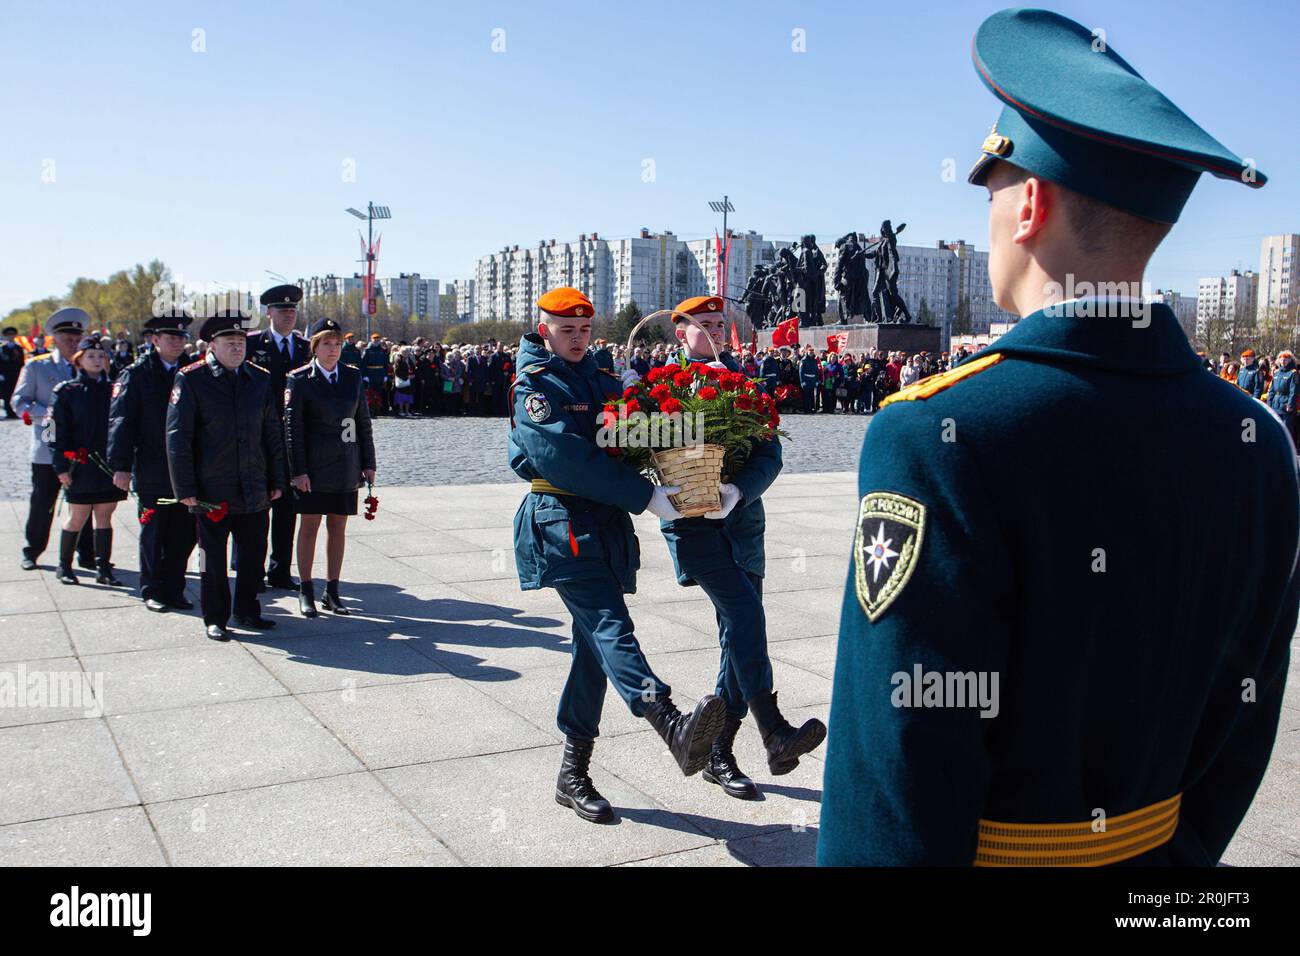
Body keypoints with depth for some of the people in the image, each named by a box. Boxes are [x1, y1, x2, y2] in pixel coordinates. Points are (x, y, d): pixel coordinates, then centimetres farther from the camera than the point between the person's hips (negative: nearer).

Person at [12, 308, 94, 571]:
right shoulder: (36, 366, 3)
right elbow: (19, 402, -1)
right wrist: (48, 415, -15)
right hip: (48, 449, -2)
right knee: (42, 503, 6)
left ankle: (86, 554, 13)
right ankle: (31, 552, 22)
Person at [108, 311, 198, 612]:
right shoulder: (136, 374, -2)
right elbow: (121, 420, -5)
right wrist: (121, 465, -11)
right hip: (152, 473, -3)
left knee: (185, 534, 6)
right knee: (153, 534, 7)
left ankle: (173, 589, 19)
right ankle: (151, 591, 21)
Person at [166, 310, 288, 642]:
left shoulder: (260, 379, 7)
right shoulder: (191, 379, -5)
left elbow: (273, 434, 11)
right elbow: (178, 437, -6)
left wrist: (276, 481, 9)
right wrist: (185, 488, -9)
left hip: (255, 491, 4)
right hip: (212, 490, -4)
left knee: (254, 553, 11)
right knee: (213, 556, 7)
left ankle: (247, 611, 27)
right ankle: (215, 619, 19)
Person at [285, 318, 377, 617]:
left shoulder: (353, 376, 7)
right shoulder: (299, 379, -4)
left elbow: (363, 422, 9)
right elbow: (293, 427, -7)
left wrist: (368, 463, 6)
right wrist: (298, 470, -12)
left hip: (346, 466, 4)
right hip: (313, 466, -3)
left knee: (338, 527, 8)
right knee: (309, 526, 3)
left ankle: (332, 592, 17)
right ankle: (305, 591, 14)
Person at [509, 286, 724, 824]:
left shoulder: (602, 381, 20)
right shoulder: (534, 385, -3)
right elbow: (563, 457, -17)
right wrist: (644, 496, -21)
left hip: (608, 524, 7)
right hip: (561, 521, -7)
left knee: (595, 644, 6)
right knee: (610, 625, -24)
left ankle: (573, 775, 14)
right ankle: (674, 728, -44)